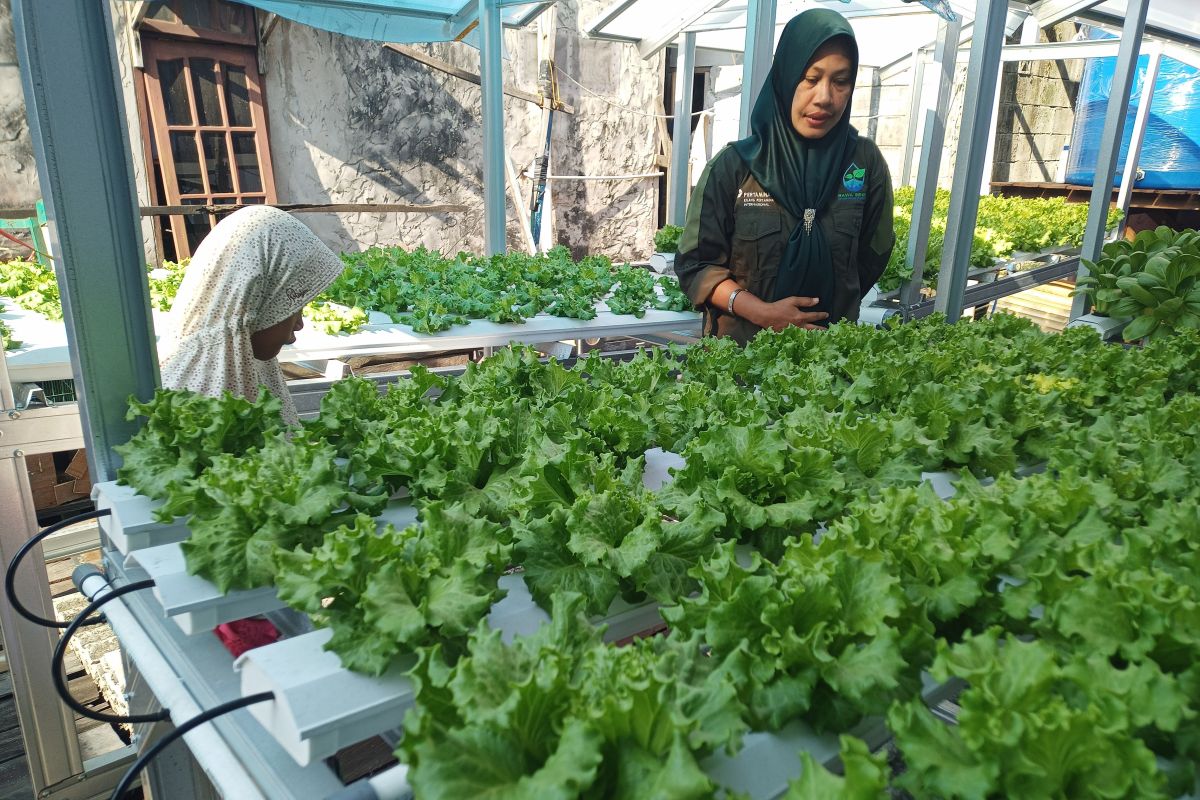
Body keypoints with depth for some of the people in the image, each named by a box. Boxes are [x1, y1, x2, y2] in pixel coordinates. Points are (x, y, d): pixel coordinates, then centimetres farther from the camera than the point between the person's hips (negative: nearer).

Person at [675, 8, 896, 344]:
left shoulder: (866, 162, -5)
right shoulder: (734, 165, -10)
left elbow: (873, 256, 6)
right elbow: (695, 264, -10)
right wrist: (763, 313, -20)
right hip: (740, 347, -1)